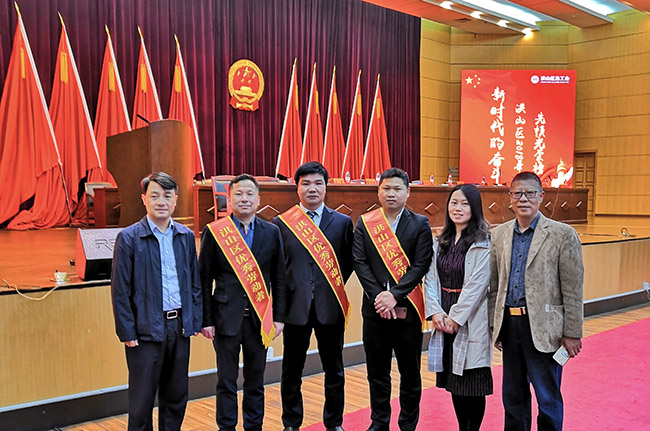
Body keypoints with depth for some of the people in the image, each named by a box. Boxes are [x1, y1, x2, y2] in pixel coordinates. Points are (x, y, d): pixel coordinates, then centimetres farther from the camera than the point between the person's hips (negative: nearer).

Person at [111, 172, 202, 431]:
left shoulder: (186, 236, 6)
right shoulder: (129, 237, -7)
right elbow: (120, 290, -7)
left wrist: (195, 321, 7)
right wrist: (127, 332, -9)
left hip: (179, 327, 4)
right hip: (146, 330, -4)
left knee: (176, 398, 15)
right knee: (141, 401, 5)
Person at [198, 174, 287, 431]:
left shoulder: (272, 232, 5)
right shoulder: (214, 232, -1)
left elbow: (279, 279, 7)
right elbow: (204, 280, -1)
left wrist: (278, 316, 3)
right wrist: (206, 320, -4)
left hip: (259, 319, 2)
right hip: (227, 318, -2)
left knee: (256, 381, 13)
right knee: (226, 381, 7)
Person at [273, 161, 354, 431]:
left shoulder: (342, 222, 5)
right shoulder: (281, 223, 2)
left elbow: (348, 262, 10)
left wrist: (334, 288, 2)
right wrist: (284, 293, -2)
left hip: (330, 307, 1)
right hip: (296, 306, -1)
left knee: (334, 370, 11)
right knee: (292, 371, 10)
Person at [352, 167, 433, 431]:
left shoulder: (420, 224, 1)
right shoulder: (364, 223, 5)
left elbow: (421, 265, -7)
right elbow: (359, 262, -2)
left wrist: (394, 295, -17)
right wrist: (378, 296, -13)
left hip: (407, 307, -1)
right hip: (375, 307, 2)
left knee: (410, 371, 8)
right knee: (377, 370, 11)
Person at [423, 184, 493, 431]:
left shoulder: (484, 243, -9)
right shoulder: (440, 242, 10)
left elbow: (477, 284, -14)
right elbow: (430, 278, 8)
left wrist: (455, 317, -14)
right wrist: (435, 311, -5)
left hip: (471, 321, -6)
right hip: (444, 320, 6)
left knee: (473, 383, 2)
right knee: (454, 382, 13)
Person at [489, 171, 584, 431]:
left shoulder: (563, 234, -6)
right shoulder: (499, 234, 7)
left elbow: (573, 290, -7)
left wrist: (572, 334, -9)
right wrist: (494, 324, 9)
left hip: (543, 328, -4)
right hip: (509, 324, 5)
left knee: (548, 398, 5)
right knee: (513, 396, 17)